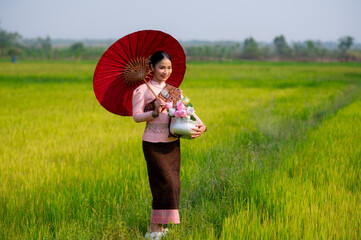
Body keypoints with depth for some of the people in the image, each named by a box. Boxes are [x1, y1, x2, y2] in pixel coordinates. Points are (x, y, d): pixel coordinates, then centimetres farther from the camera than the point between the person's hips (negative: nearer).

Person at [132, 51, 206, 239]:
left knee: (173, 184, 7)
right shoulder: (143, 90, -3)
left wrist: (201, 125, -11)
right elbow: (136, 116, -5)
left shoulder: (174, 91, 13)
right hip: (153, 143, -6)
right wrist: (155, 112, -22)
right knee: (166, 183, -11)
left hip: (173, 143, 6)